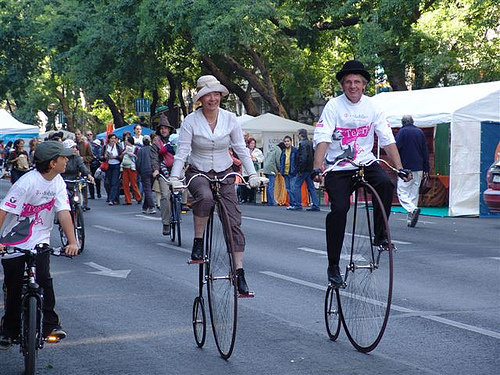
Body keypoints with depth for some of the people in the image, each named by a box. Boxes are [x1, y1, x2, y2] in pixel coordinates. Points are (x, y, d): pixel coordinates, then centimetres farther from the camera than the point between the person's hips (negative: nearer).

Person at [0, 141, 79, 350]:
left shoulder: (58, 182, -2)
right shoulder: (27, 182, -21)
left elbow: (63, 212, -8)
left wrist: (72, 242, -19)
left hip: (39, 241, 3)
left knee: (44, 279, -18)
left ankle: (50, 324, -8)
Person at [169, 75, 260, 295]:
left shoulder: (230, 119, -3)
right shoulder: (191, 121, -9)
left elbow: (241, 149, 0)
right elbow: (182, 151, -12)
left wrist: (252, 174, -8)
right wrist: (175, 178, -23)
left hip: (224, 174, 2)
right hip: (198, 173, -2)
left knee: (234, 222, -9)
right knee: (205, 197, -38)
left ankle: (239, 274, -7)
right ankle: (198, 242, -20)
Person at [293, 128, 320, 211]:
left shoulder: (302, 144, -12)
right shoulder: (310, 144, 15)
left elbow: (303, 157, -21)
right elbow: (313, 157, 17)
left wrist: (300, 170, -19)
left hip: (304, 169, -9)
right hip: (310, 169, 9)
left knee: (297, 185, -1)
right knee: (311, 187, 9)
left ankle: (298, 204, -3)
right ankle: (315, 205, 5)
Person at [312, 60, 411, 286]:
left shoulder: (372, 107, 2)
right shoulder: (333, 106, -7)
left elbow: (387, 140, 1)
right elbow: (322, 138, -16)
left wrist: (399, 168, -10)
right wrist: (317, 167, -30)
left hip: (365, 162, 2)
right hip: (338, 167, -2)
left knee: (385, 184, -27)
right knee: (339, 209, -16)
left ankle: (380, 235, -9)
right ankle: (333, 266, -4)